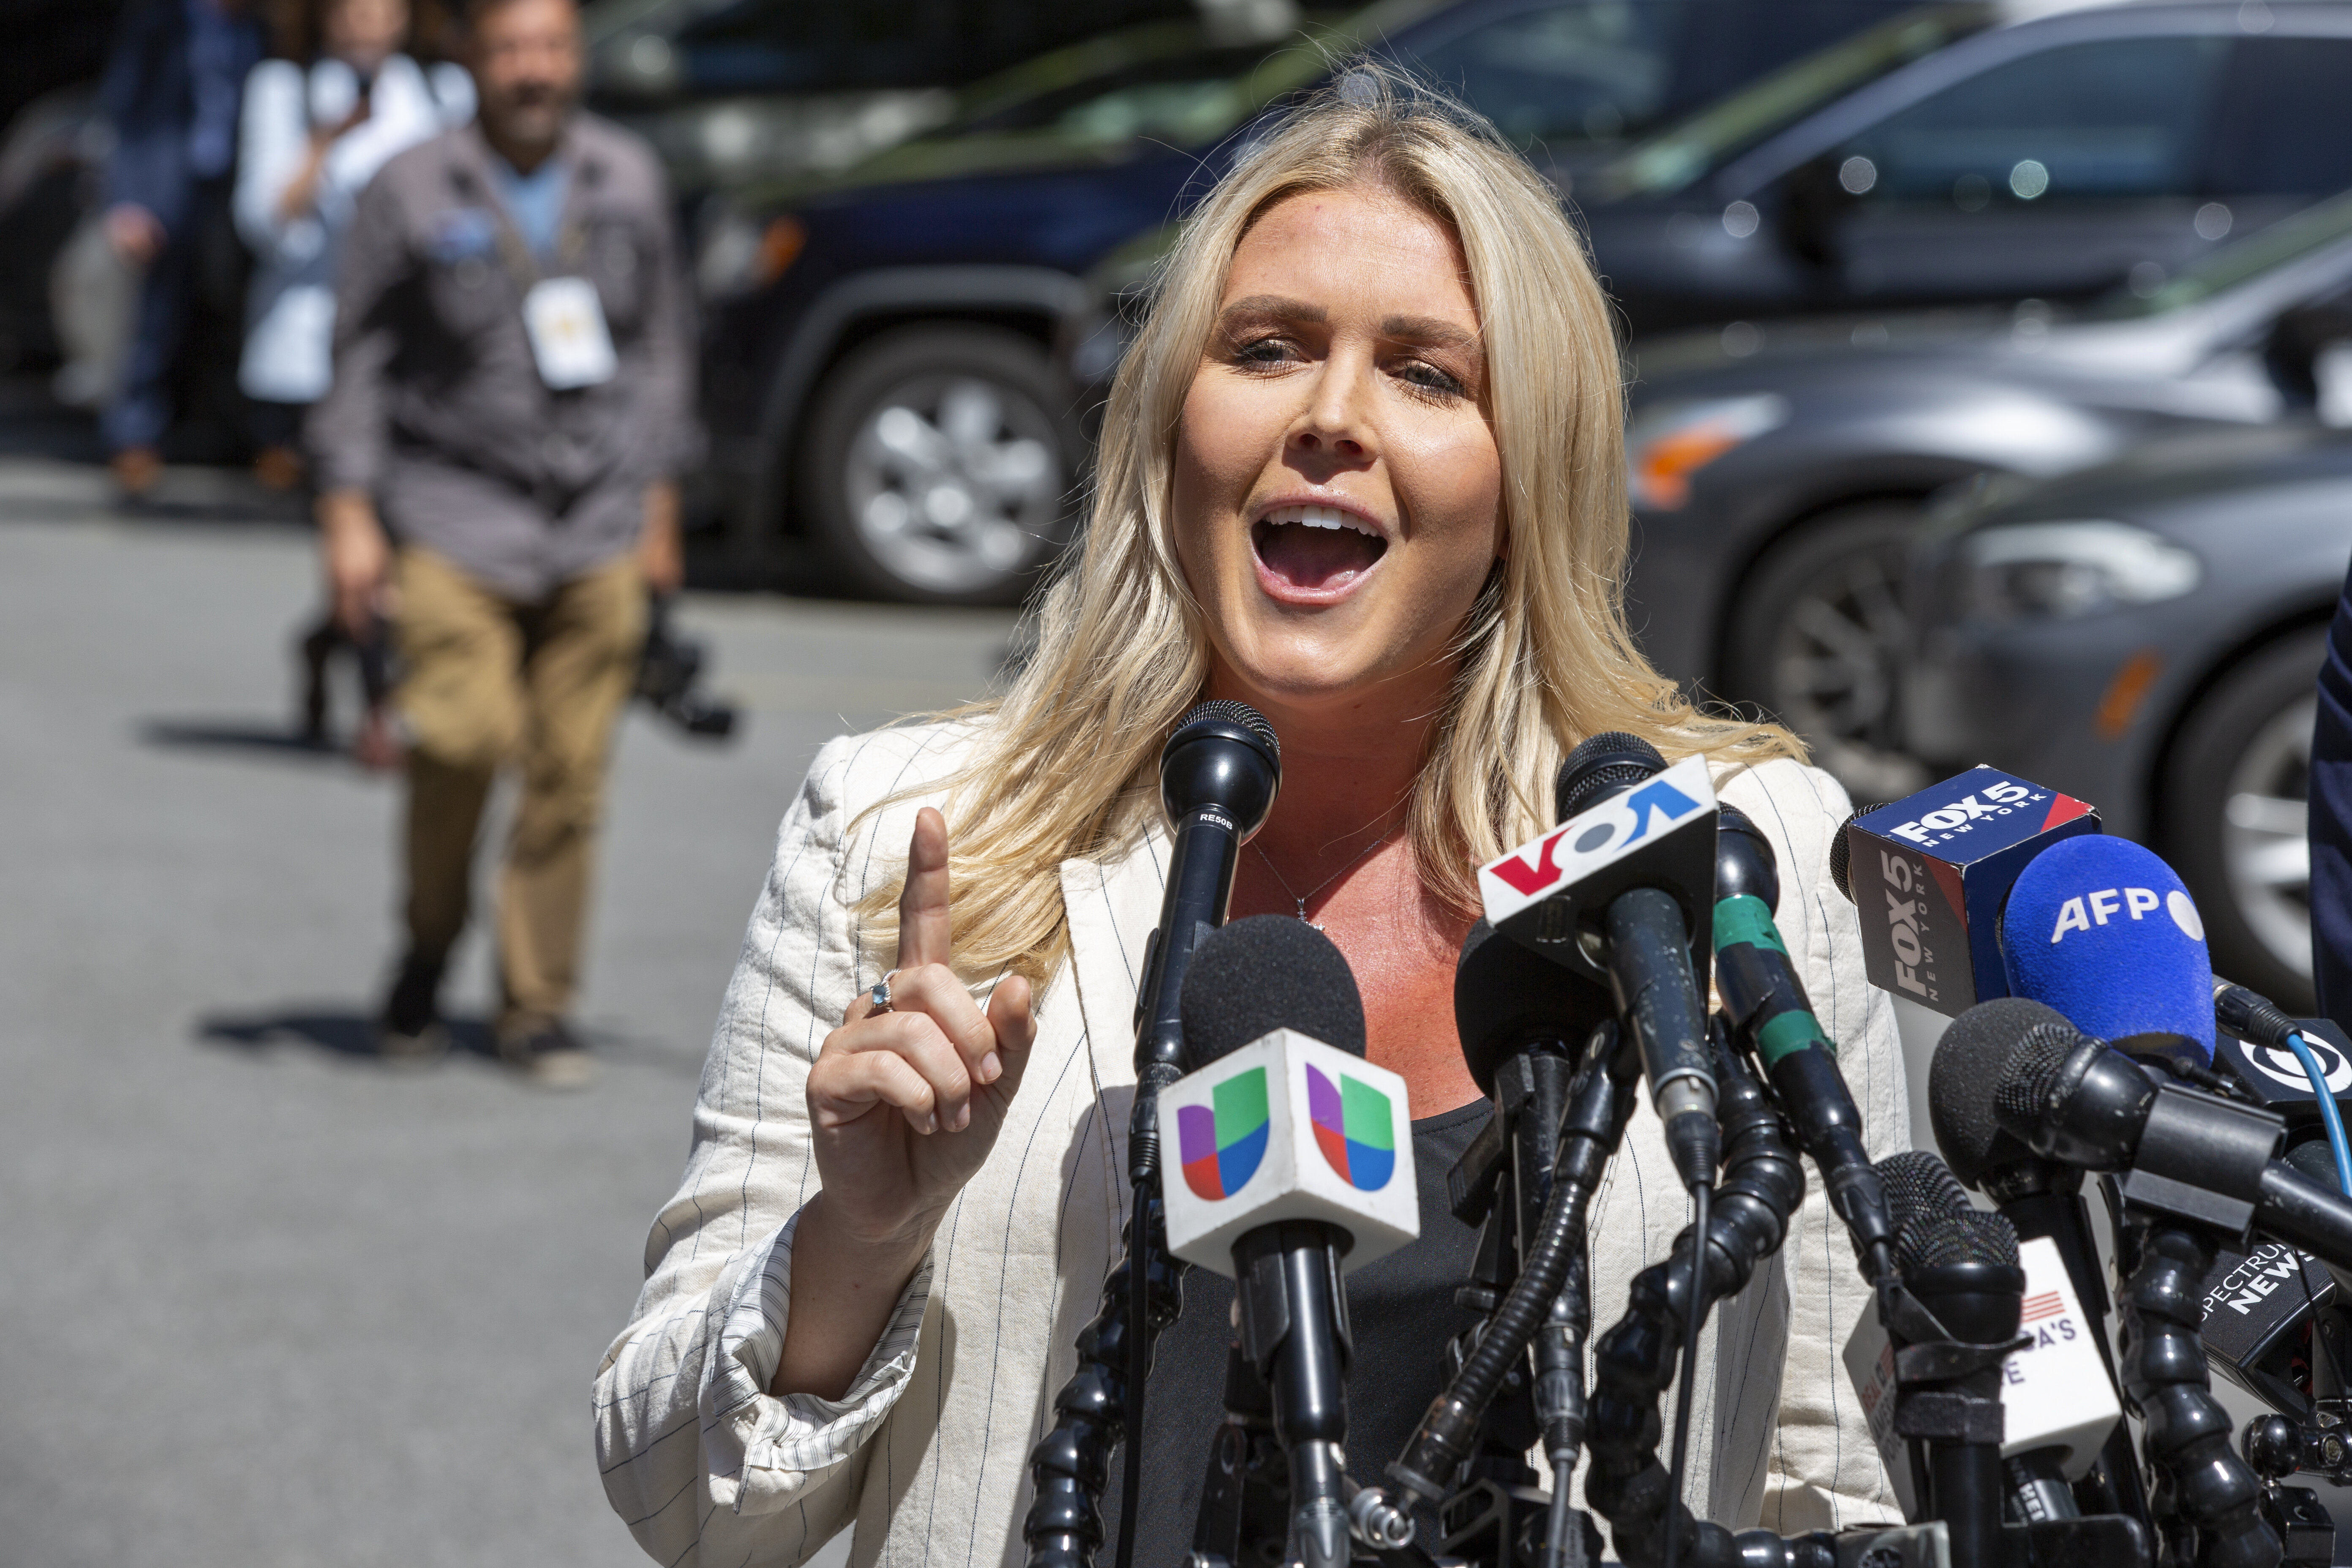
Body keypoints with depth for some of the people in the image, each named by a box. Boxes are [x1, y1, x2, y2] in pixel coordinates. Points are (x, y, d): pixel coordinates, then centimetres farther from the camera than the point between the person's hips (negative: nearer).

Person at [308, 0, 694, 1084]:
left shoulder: (627, 180, 5)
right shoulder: (414, 191, -4)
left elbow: (661, 340, 14)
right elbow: (358, 350, 1)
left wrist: (659, 501, 13)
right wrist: (348, 511, -4)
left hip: (598, 525, 3)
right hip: (455, 515, -3)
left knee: (569, 773, -1)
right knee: (464, 735, -18)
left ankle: (538, 1007, 12)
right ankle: (428, 947, 8)